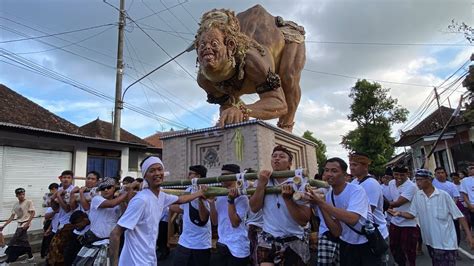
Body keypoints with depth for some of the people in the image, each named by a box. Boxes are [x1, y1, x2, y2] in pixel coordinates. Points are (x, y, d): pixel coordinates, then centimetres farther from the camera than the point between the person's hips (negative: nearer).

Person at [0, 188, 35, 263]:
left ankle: (8, 260, -4)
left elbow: (33, 213, -12)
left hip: (25, 224, -7)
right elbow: (12, 217, 11)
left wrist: (27, 223, -21)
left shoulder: (29, 202, -9)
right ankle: (30, 256, 25)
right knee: (23, 242, 12)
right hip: (19, 225, 7)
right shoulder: (15, 205, 10)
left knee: (14, 242, -10)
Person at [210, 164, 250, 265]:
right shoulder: (219, 197, 6)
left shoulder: (241, 197, -11)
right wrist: (212, 202, -7)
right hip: (222, 246, 6)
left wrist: (231, 200, -24)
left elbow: (235, 223, -20)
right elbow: (215, 222, 5)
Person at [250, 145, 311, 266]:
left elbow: (304, 221, -14)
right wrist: (261, 184, -18)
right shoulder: (263, 180, 1)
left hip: (294, 242, -2)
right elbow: (254, 208, -8)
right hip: (267, 239, 2)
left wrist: (288, 198, -24)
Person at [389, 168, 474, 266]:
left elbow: (459, 215, -8)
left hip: (446, 241, -4)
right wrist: (400, 213, -17)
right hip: (430, 240, 4)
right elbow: (412, 214, 2)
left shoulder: (443, 195, -13)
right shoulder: (417, 196, -2)